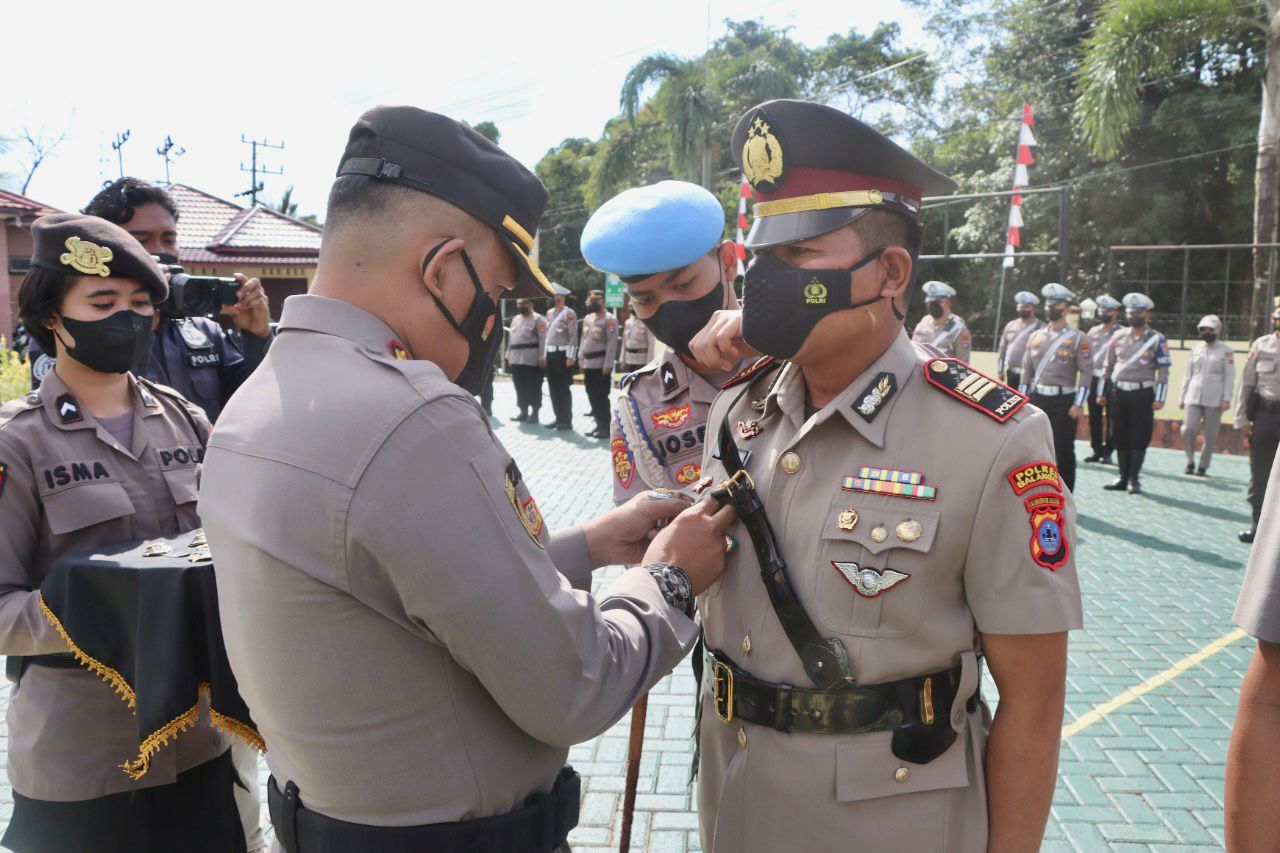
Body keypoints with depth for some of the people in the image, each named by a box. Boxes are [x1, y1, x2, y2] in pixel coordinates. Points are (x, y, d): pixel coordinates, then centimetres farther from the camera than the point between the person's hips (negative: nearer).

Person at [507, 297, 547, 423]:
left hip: (532, 360, -7)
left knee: (533, 387, -2)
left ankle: (534, 413, 3)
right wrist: (509, 355, 16)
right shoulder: (515, 319, 20)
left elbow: (543, 339, -10)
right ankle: (523, 412, 18)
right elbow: (511, 338, 22)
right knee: (520, 387, 10)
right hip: (516, 359, 7)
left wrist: (542, 357, -17)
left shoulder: (538, 319, -3)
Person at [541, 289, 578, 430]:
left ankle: (567, 420, 3)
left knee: (564, 388, -4)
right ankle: (559, 417, 18)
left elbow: (573, 336, -13)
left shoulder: (569, 313, -8)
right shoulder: (549, 313, 15)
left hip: (562, 354, -8)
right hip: (550, 354, 8)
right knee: (553, 388, 10)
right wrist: (544, 355, 15)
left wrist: (570, 357, -18)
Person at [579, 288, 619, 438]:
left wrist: (607, 365, -18)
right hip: (588, 365, 7)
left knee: (601, 396, -5)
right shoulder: (587, 319, 15)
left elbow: (612, 344, -13)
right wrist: (581, 362, 14)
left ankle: (605, 428, 1)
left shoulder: (609, 320, -8)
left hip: (601, 365, -7)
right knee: (592, 396, 10)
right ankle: (599, 424, 20)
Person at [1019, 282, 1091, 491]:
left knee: (1064, 451, 2)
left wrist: (1078, 404, -13)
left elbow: (1087, 372, -6)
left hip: (1063, 401, -4)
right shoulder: (1036, 336, 11)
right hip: (1037, 399, 4)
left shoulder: (1078, 338, -2)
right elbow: (1026, 370, 14)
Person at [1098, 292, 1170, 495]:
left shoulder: (1157, 340, -3)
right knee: (1120, 437, 8)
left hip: (1143, 394, -4)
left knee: (1139, 437, -1)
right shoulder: (1118, 336, 9)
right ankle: (1123, 478, 17)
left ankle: (1134, 479, 7)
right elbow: (1108, 366, 14)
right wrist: (1102, 392, 12)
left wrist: (1159, 399, -11)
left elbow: (1163, 371, -5)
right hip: (1118, 392, 4)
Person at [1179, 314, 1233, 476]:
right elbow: (1188, 375, 15)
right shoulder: (1195, 349, 12)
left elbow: (1229, 377, 0)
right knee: (1189, 429, -11)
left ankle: (1203, 466, 12)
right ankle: (1190, 461, 8)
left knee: (1210, 435, 1)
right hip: (1194, 397, 2)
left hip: (1214, 400, -2)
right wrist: (1182, 397, 12)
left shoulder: (1226, 350, 3)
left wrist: (1227, 398, -8)